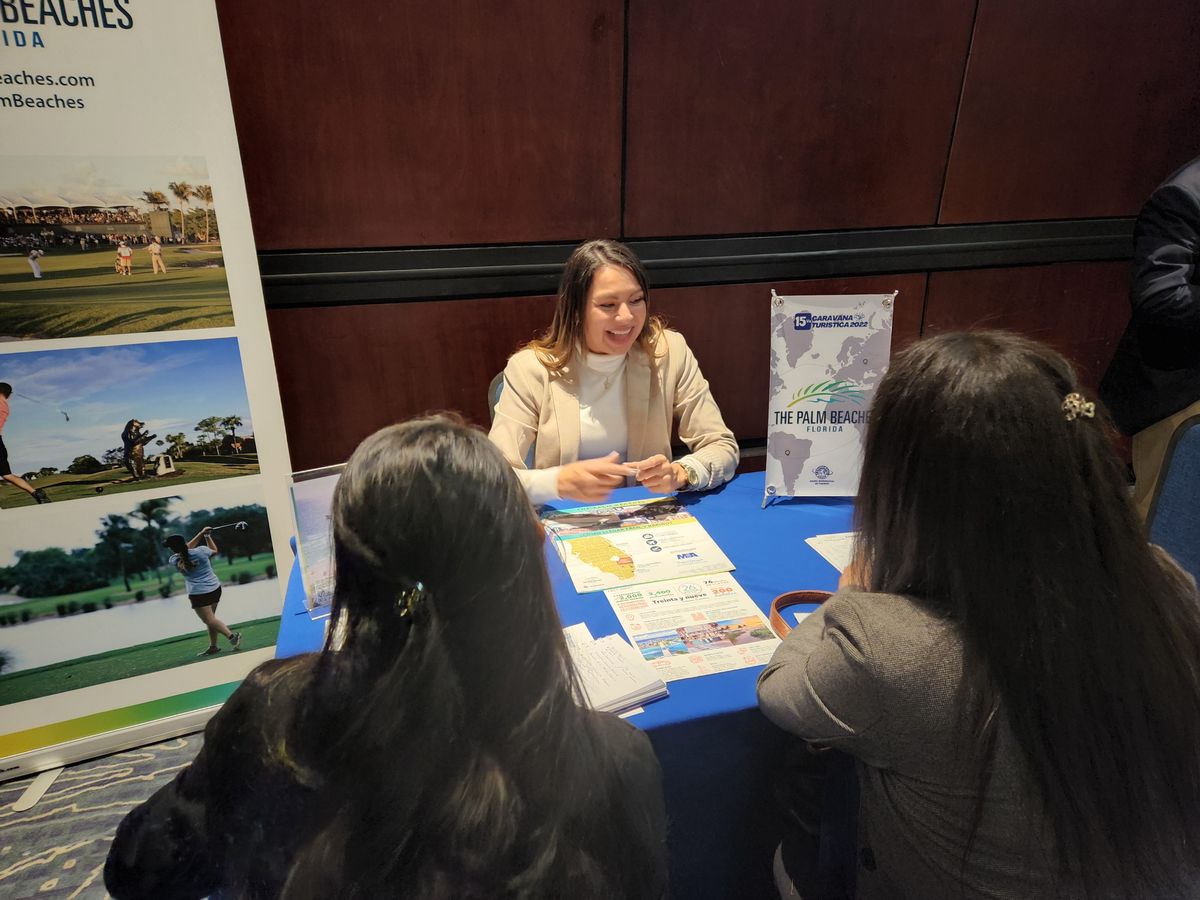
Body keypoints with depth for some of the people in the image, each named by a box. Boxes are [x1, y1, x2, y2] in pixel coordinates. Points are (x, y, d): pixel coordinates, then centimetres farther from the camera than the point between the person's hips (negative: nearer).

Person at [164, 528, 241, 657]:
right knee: (210, 618, 16)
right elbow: (214, 550, 15)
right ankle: (213, 646, 20)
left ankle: (231, 635, -24)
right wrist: (207, 536, 20)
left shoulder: (175, 560, -10)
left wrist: (201, 534, 10)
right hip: (215, 588, 5)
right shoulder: (201, 550, -7)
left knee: (209, 620, -5)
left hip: (199, 594, -5)